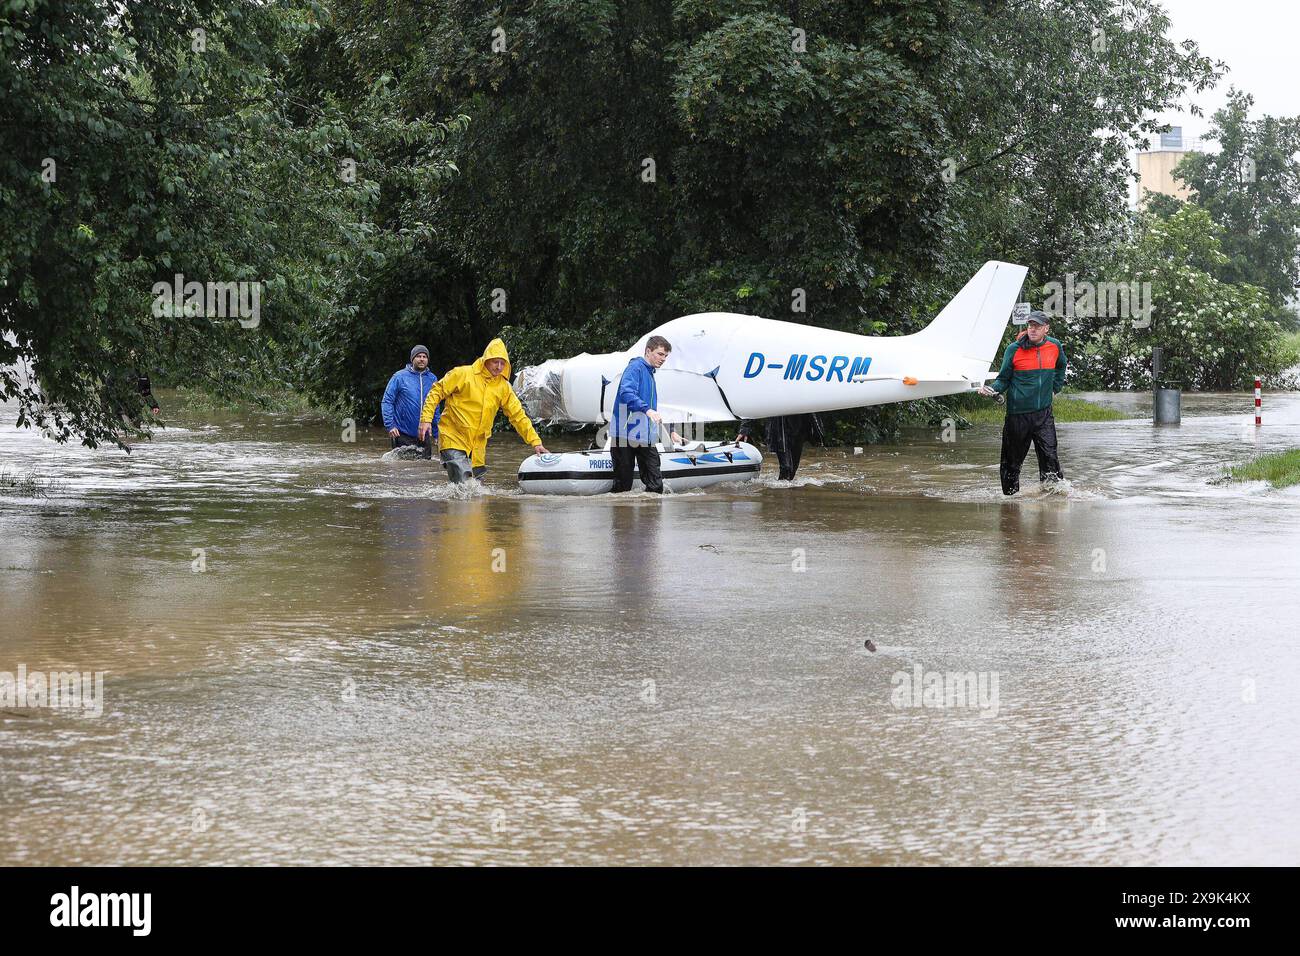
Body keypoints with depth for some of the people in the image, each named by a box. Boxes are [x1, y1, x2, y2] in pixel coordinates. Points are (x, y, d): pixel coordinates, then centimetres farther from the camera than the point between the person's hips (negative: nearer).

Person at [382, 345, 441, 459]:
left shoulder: (432, 379, 7)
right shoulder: (400, 377, -4)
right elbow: (387, 402, -5)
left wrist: (436, 433, 11)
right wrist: (390, 425, -15)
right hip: (403, 435, -4)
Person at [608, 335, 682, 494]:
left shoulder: (650, 374, 22)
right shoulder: (635, 367, -6)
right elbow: (626, 392, -26)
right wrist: (647, 409, -38)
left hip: (646, 438, 8)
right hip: (625, 435, -8)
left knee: (656, 486, 1)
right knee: (623, 486, -3)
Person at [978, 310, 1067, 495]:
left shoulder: (1055, 346, 4)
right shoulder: (1014, 349, -6)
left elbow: (1061, 366, 27)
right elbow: (1004, 379, -1)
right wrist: (992, 389, -19)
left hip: (1044, 413, 2)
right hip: (1018, 413, -2)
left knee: (1049, 456, -8)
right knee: (1013, 460, 6)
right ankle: (1010, 494, 20)